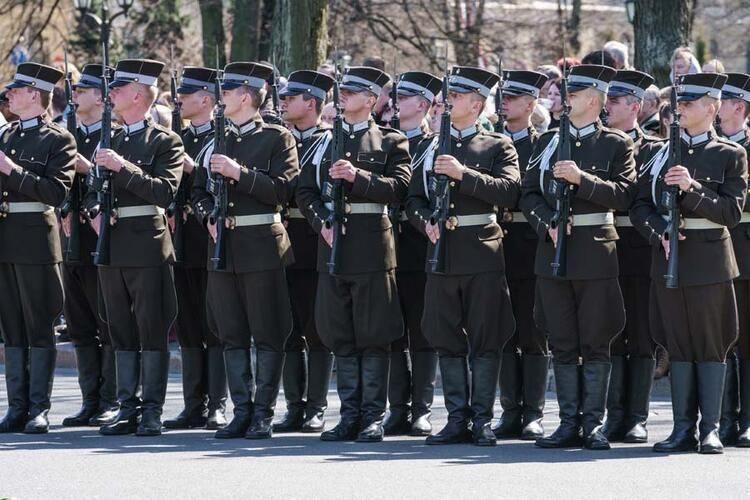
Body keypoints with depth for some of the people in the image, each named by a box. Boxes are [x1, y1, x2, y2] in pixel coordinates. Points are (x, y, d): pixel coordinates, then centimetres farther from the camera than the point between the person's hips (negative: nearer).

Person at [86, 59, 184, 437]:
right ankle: (128, 409, 13)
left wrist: (122, 167, -21)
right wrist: (95, 213, -3)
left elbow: (164, 192, -15)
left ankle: (152, 412, 1)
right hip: (111, 246, 6)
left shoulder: (165, 141, -3)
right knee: (121, 330, 8)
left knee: (152, 330, -3)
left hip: (146, 245, -6)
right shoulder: (109, 141, 16)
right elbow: (93, 189, 18)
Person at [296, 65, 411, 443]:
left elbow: (399, 188, -9)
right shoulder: (325, 141, 15)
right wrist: (322, 224, -6)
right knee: (341, 336, 6)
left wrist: (358, 177, -20)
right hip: (333, 245, 4)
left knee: (373, 335, -3)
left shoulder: (391, 142, 4)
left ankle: (373, 416, 1)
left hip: (372, 245, -4)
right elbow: (306, 191, 11)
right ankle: (350, 415, 11)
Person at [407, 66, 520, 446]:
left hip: (481, 252, -4)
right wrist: (426, 223, -7)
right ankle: (457, 418, 10)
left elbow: (509, 192, -12)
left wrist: (464, 174, -18)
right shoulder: (431, 148, 15)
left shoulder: (498, 146, 3)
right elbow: (414, 198, 14)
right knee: (447, 339, 5)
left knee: (484, 339, -1)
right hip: (441, 251, 4)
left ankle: (482, 420, 3)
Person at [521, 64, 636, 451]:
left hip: (595, 251, -3)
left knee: (595, 342, -1)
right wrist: (548, 226, -9)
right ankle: (569, 422, 10)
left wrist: (581, 179, -20)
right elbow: (529, 194, 8)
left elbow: (622, 194, -9)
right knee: (562, 343, 5)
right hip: (553, 251, 3)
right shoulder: (548, 142, 12)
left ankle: (594, 423, 4)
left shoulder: (616, 143, 2)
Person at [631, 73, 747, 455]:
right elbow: (640, 207, 8)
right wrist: (660, 233, -11)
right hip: (669, 261, 3)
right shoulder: (663, 155, 11)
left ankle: (710, 429, 3)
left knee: (711, 345, -1)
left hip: (709, 261, -3)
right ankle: (683, 429, 8)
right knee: (678, 346, 5)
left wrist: (692, 189, -18)